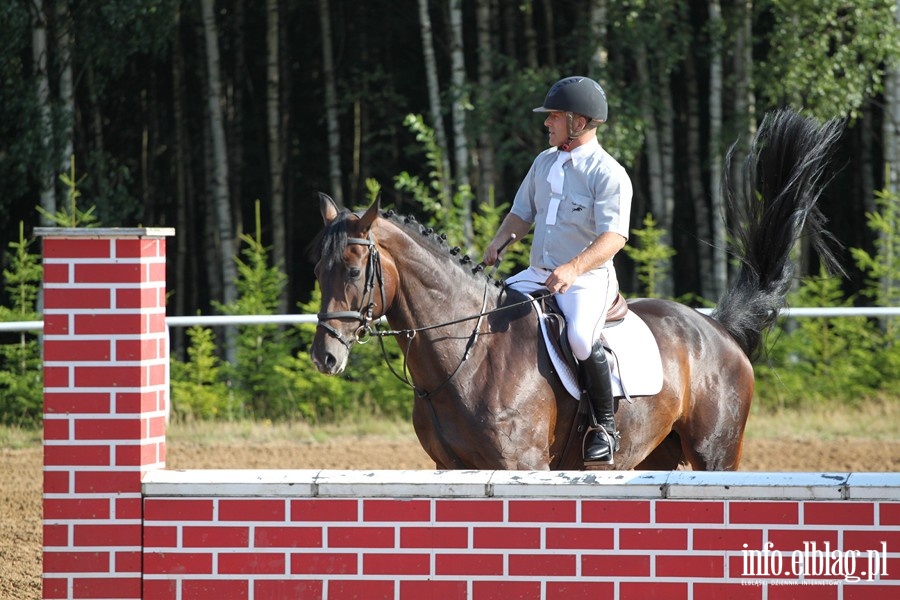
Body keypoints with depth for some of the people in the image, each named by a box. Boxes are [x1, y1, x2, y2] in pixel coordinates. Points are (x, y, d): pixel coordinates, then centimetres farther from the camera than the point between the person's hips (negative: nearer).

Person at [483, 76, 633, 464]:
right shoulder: (545, 162, 13)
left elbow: (614, 236, -21)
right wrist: (499, 242, -2)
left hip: (589, 278, -8)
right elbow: (522, 213, 21)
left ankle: (606, 425, -18)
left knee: (581, 337, -35)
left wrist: (573, 269, -37)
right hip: (538, 275, 8)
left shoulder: (608, 174, -10)